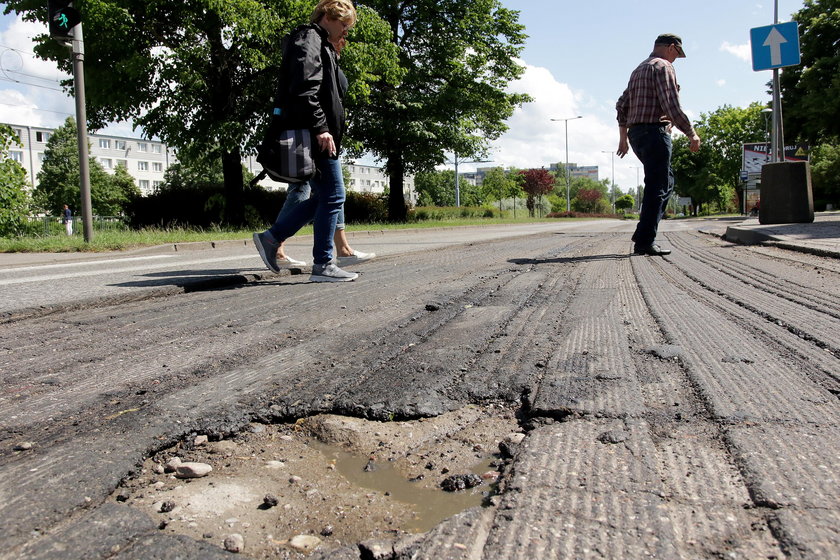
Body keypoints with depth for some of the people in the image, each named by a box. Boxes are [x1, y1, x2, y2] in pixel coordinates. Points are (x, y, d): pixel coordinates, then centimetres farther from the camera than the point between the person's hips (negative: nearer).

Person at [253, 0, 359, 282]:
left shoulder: (321, 45, 26)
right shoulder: (308, 39, -6)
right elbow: (304, 88, -21)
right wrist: (320, 127, -24)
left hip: (318, 136, 11)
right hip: (315, 137, -11)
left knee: (323, 197, 12)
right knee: (333, 196, -7)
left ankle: (271, 237, 15)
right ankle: (322, 265, -1)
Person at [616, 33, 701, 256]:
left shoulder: (639, 69, 23)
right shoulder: (663, 67, -6)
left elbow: (622, 105, 22)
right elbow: (672, 106, -16)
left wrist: (623, 137, 22)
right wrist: (691, 134, -10)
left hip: (636, 134, 10)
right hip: (655, 131, -9)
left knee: (667, 182, 16)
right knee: (657, 187, -8)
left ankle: (643, 236, 11)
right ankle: (644, 242, -10)